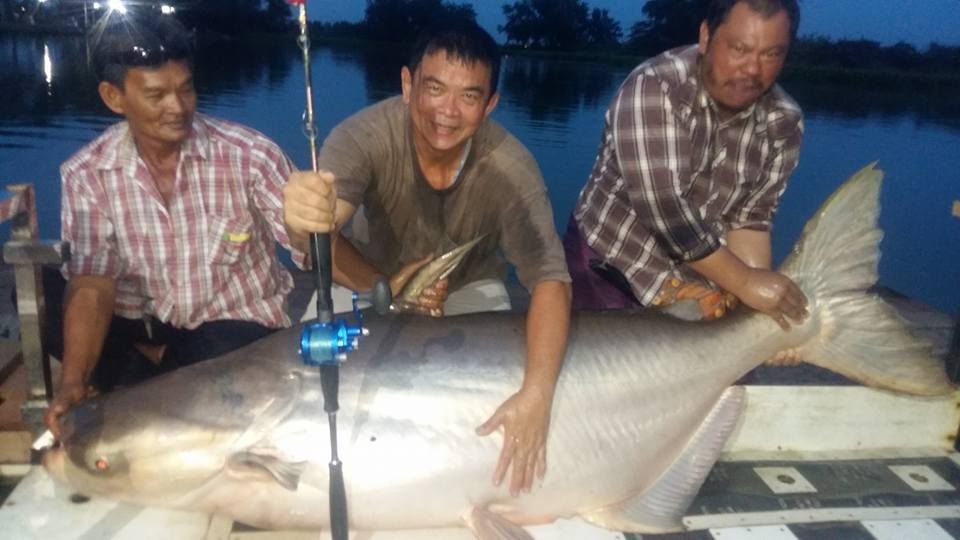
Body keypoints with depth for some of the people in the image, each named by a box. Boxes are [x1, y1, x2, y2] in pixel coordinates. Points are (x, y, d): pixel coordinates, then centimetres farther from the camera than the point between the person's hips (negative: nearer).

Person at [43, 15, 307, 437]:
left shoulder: (247, 154, -19)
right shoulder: (87, 174, -13)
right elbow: (91, 285, -14)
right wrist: (73, 381, -30)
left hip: (238, 320, -2)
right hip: (143, 323, 3)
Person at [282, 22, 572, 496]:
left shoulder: (509, 167, -32)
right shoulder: (366, 135, -32)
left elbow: (550, 277, -37)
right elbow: (324, 235, -43)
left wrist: (537, 394, -51)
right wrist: (304, 223, -69)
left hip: (470, 287, 0)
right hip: (376, 277, 1)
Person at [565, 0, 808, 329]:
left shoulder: (784, 123, -7)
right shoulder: (653, 89, -24)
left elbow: (749, 219, -4)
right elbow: (663, 209, -30)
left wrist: (759, 313, -15)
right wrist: (744, 283, -27)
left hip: (700, 275, 4)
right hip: (606, 266, -4)